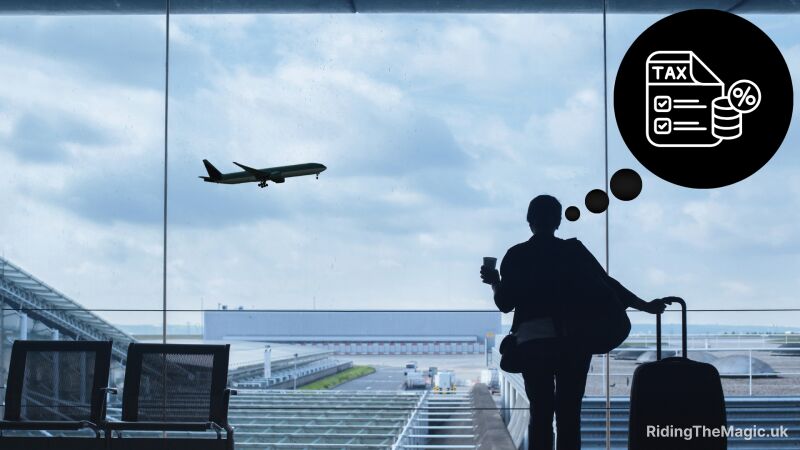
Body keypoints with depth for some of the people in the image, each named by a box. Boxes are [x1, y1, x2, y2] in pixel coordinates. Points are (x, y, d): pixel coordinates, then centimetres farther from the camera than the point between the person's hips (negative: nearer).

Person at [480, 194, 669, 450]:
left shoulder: (516, 256, 2)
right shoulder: (574, 251, 2)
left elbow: (505, 303, 2)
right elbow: (606, 284, 0)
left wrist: (495, 283, 22)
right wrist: (645, 306, 7)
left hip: (533, 342, 0)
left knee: (540, 414, 5)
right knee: (569, 415, 3)